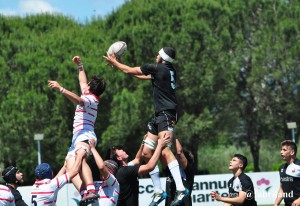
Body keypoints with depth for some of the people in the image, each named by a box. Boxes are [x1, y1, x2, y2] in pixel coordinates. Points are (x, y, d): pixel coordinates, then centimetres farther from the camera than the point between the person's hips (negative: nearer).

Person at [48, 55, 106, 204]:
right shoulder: (88, 95, 24)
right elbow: (82, 81, 44)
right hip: (77, 138, 10)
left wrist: (60, 89, -34)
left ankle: (91, 191, -55)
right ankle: (84, 193, -29)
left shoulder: (90, 98, -4)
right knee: (69, 165, -10)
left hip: (85, 135, -10)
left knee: (80, 160, -35)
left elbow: (79, 100, -27)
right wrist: (80, 65, 47)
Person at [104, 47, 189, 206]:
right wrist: (117, 65, 37)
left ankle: (181, 189, -32)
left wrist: (114, 62, 20)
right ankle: (158, 192, 11)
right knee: (146, 152, 8)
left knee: (164, 151, -23)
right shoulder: (169, 70, 18)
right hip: (159, 115, 10)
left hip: (166, 114, -10)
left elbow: (130, 70, 2)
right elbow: (141, 76, 32)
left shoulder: (157, 67, -9)